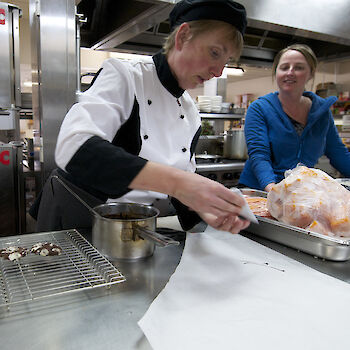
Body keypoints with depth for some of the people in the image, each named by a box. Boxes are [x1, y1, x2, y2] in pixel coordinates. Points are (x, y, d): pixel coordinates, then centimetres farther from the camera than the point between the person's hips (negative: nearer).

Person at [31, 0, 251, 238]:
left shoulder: (192, 116, 3)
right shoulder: (124, 76, -15)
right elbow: (74, 148, -31)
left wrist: (203, 208, -16)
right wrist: (174, 181, -38)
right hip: (76, 221, -4)